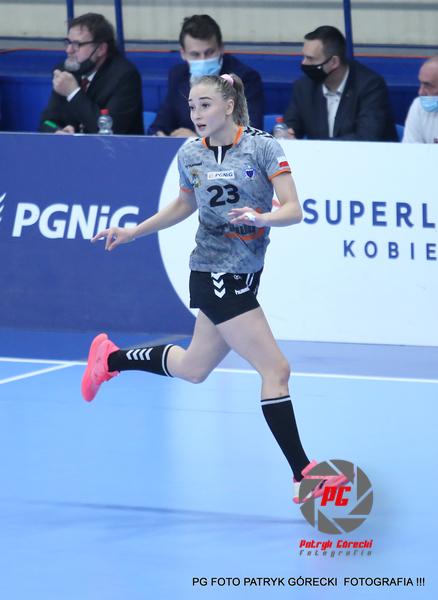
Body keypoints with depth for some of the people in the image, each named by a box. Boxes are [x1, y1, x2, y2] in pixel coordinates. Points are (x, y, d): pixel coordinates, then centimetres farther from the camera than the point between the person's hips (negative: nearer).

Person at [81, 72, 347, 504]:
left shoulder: (262, 146, -8)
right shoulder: (190, 155, -4)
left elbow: (293, 210, -13)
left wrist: (262, 217, -32)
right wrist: (132, 232, 16)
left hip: (245, 272, 3)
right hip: (214, 273, -3)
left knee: (193, 368, 20)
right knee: (276, 370, -11)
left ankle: (111, 359, 44)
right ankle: (303, 475, -6)